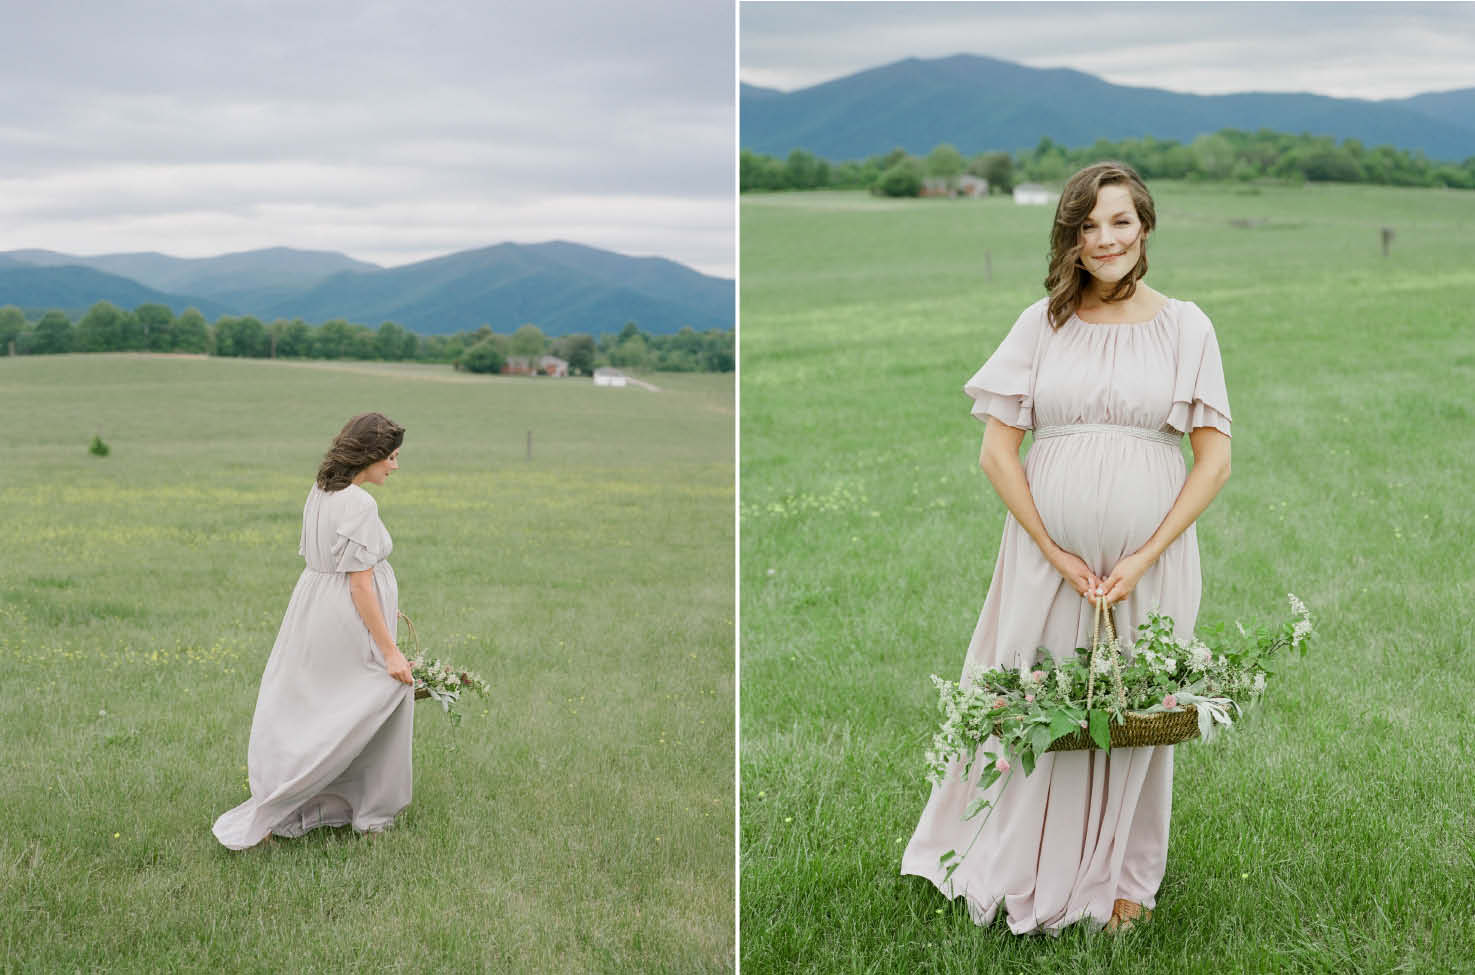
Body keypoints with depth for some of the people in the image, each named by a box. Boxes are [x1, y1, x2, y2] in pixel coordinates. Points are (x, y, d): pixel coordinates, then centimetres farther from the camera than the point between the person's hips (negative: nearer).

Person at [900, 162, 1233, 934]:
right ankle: (1027, 874, 24)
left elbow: (1215, 460, -1)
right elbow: (996, 451, 0)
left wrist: (1144, 558, -10)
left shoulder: (1185, 326, 2)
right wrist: (1056, 554, -8)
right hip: (1047, 553, 0)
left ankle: (1121, 880, 27)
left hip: (1149, 558, 0)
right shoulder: (1042, 323, 3)